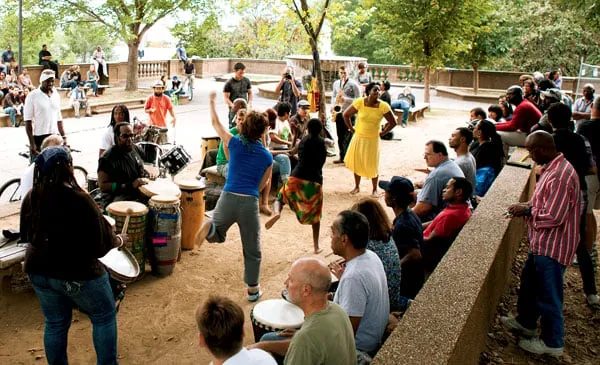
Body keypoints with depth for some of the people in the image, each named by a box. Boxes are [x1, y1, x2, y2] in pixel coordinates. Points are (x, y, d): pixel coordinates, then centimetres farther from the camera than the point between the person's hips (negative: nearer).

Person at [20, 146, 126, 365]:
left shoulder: (31, 197, -4)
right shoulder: (79, 200, -24)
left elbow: (26, 234, 11)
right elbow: (101, 242, -19)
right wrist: (118, 240, 1)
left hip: (39, 270, 6)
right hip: (77, 273, -6)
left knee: (55, 323, 21)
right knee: (104, 317, 15)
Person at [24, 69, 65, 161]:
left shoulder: (56, 95, 9)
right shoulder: (33, 96, -6)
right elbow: (28, 121, -8)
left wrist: (63, 136, 11)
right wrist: (32, 143, -13)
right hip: (38, 138, -5)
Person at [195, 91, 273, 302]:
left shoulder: (234, 143, 4)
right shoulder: (267, 157, 3)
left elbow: (215, 123, 19)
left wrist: (212, 102, 34)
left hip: (228, 198, 1)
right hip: (250, 203, -1)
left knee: (218, 235, 28)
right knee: (252, 249, 16)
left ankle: (210, 227, -8)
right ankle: (253, 289, 25)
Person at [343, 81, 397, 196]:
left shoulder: (383, 106, -12)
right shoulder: (360, 102, -11)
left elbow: (393, 122, -1)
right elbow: (346, 115, 0)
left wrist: (382, 133, -1)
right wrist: (351, 129, 1)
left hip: (373, 139, -1)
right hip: (358, 137, 1)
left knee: (373, 165, 3)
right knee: (356, 162, 11)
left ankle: (375, 190, 21)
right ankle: (357, 187, 30)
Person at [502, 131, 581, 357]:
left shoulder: (561, 175, -28)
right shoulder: (553, 168, 5)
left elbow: (553, 216, -29)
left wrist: (527, 210, -15)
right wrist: (528, 206, 2)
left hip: (552, 247, -11)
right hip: (542, 243, 11)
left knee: (548, 295, 6)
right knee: (529, 283, 26)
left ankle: (552, 343, 23)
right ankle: (526, 321, 46)